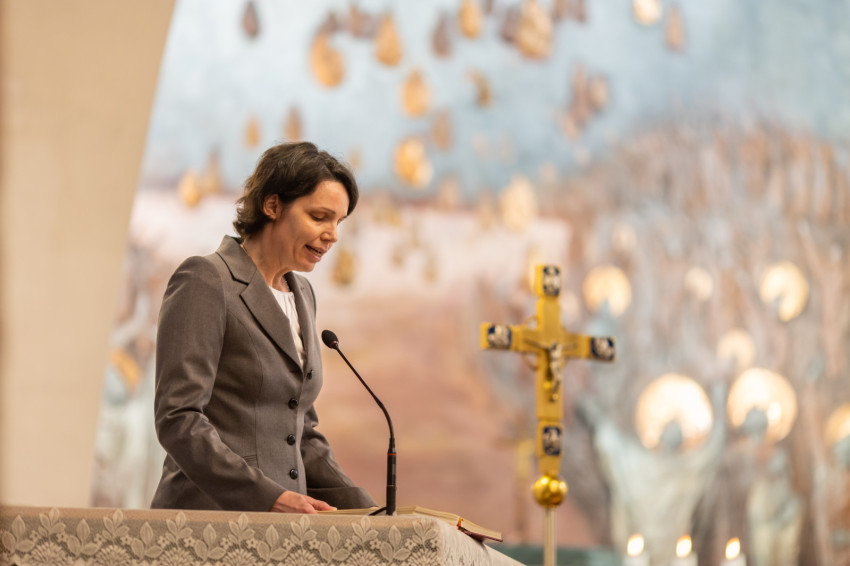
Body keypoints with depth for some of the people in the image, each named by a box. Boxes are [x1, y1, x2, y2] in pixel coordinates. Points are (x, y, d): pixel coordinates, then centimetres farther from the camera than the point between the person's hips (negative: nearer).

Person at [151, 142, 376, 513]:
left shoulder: (302, 295, 20)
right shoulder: (205, 282, -3)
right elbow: (178, 418, -12)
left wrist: (362, 509, 11)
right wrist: (268, 498, -19)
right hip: (210, 512, -6)